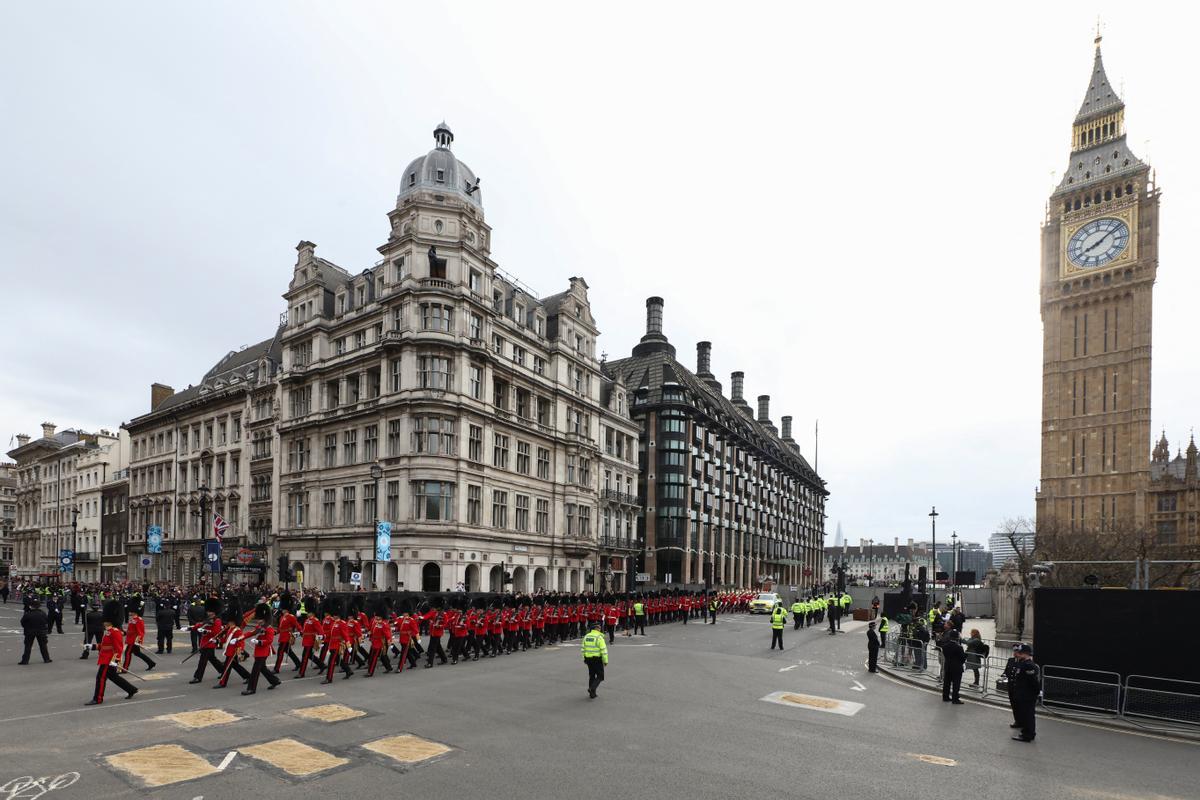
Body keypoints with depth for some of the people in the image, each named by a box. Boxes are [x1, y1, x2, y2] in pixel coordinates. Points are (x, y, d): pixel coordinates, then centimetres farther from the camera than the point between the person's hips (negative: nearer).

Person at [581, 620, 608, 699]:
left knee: (591, 675, 19)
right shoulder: (599, 637, -13)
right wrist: (605, 661, -9)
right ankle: (592, 688, -14)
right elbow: (604, 650, -16)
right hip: (597, 659, -6)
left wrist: (584, 659, 17)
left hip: (588, 659, 6)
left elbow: (582, 648, 9)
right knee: (600, 676, 5)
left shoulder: (586, 636, 5)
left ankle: (592, 693, 22)